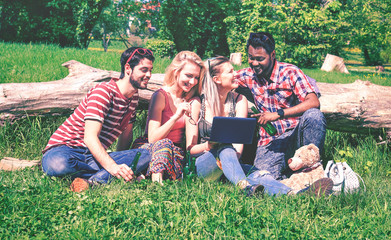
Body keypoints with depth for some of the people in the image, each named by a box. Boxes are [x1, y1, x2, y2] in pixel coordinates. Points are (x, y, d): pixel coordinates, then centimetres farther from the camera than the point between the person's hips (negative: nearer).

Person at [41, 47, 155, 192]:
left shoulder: (134, 97, 10)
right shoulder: (103, 92, -15)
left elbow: (126, 133, 21)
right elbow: (90, 137, -26)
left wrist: (120, 164, 10)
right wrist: (113, 167, -39)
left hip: (96, 155, 7)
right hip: (65, 149, -7)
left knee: (147, 155, -20)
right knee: (59, 165, -44)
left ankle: (89, 179, -30)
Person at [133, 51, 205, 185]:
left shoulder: (193, 101, 6)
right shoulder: (161, 96, -8)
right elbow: (152, 138, -15)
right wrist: (176, 117, -25)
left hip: (176, 154, 3)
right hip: (151, 149, -3)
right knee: (163, 143, -38)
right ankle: (156, 180, -50)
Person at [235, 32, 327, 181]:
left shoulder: (290, 72, -5)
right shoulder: (248, 75, 7)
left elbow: (313, 102, -17)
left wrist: (278, 114, -24)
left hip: (296, 134, -1)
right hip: (270, 140, 1)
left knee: (313, 116, -33)